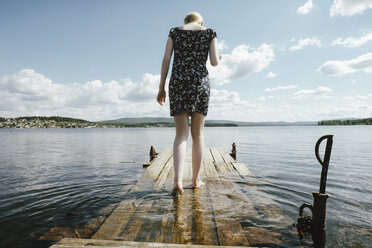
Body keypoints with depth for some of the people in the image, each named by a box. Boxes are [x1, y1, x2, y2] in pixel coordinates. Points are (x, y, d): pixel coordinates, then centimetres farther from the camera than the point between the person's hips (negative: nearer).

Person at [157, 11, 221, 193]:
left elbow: (166, 59, 4)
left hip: (178, 82, 1)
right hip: (200, 82, 0)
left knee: (181, 134, 0)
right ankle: (196, 179, 14)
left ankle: (178, 180, -16)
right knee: (197, 133, 8)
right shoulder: (209, 32, 14)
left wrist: (161, 88, 5)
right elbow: (214, 62, 3)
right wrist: (218, 57, 28)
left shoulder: (174, 31, 16)